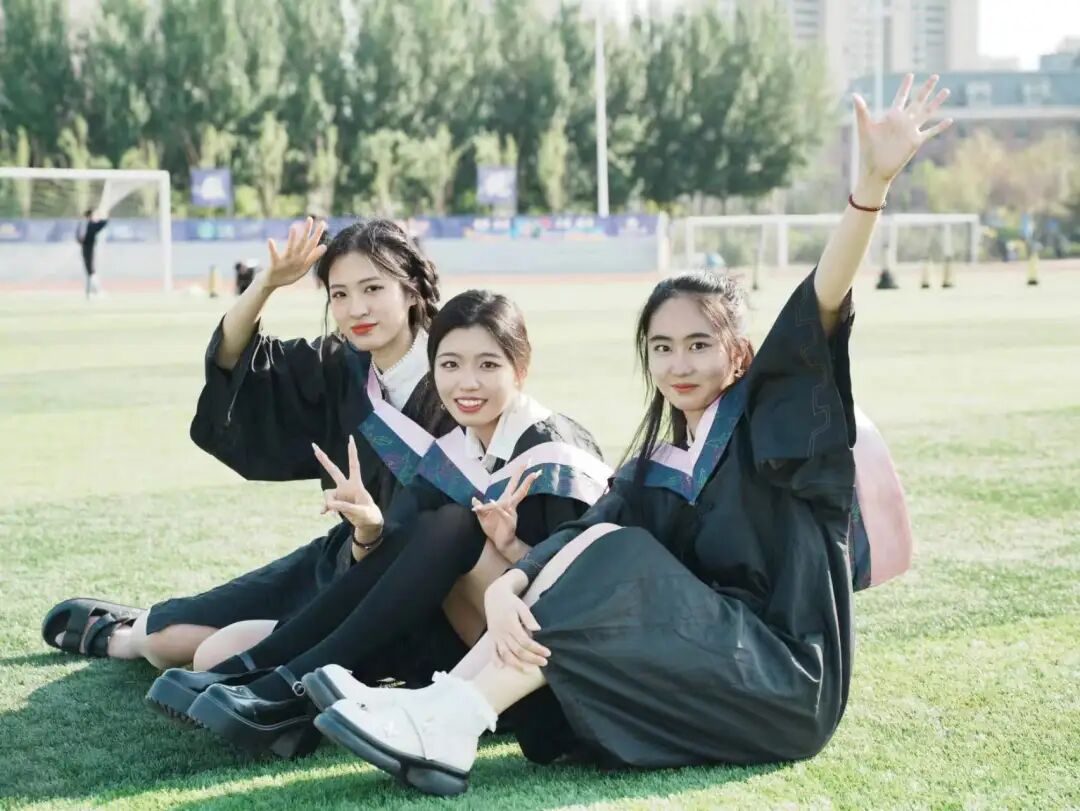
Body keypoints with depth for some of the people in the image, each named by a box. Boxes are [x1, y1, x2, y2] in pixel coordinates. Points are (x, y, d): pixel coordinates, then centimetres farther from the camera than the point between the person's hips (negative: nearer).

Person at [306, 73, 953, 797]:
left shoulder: (777, 416, 0)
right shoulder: (656, 471, 13)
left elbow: (820, 309, -16)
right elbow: (571, 539, -4)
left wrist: (875, 181, -32)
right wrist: (505, 590, -26)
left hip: (785, 686, -6)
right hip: (716, 674, 6)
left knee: (611, 558, -19)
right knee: (594, 544, -7)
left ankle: (449, 727, -26)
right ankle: (439, 713, -20)